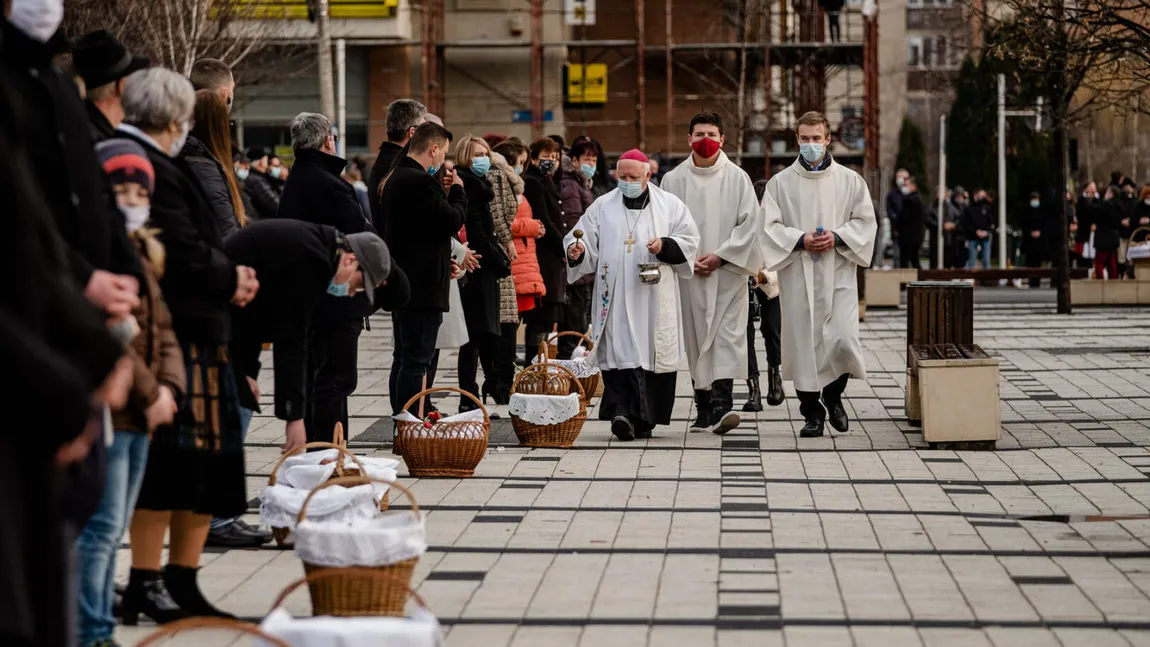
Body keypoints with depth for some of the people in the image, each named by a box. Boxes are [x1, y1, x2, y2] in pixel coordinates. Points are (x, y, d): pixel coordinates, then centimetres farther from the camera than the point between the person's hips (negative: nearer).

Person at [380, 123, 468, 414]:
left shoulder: (393, 179, 15)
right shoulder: (421, 182, -18)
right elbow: (452, 220, -17)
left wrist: (443, 261, 19)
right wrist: (457, 190, 0)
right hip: (423, 286, -10)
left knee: (403, 357, 15)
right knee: (416, 360, -9)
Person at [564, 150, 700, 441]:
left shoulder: (670, 205, 9)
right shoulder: (603, 207, 12)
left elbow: (689, 241, 7)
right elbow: (585, 237, 9)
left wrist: (665, 246, -10)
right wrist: (577, 250, -13)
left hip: (655, 299, 0)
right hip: (616, 297, 0)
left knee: (654, 355, 1)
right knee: (619, 351, -12)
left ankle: (645, 418, 11)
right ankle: (621, 411, -19)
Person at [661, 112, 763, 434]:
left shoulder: (737, 178, 3)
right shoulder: (674, 180, 7)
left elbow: (750, 223, -2)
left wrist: (720, 256, -10)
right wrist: (686, 259, -6)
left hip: (728, 272, -2)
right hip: (688, 274, 2)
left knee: (727, 336, -12)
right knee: (696, 338, 4)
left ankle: (721, 403, -21)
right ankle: (704, 408, 11)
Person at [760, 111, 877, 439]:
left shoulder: (850, 180, 7)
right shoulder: (781, 183, 6)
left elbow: (865, 221, 6)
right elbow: (769, 226, 1)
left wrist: (837, 237, -10)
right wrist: (800, 240, -13)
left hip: (838, 274, 0)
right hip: (798, 275, 0)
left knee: (842, 339, -11)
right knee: (804, 341, 0)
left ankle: (833, 394, 17)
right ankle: (812, 413, 11)